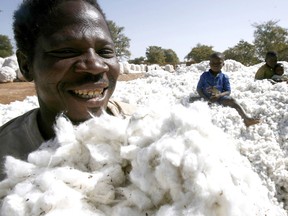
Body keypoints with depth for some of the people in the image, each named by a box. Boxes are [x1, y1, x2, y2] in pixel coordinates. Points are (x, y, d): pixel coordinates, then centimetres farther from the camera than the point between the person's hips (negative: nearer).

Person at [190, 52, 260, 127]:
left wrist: (219, 95, -21)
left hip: (219, 99, 0)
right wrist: (205, 98, -17)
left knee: (231, 100, -26)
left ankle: (246, 118, -35)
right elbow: (199, 88, 1)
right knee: (192, 99, -24)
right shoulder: (204, 75, 1)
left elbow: (228, 91, 1)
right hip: (206, 99, 0)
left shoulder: (224, 77, 3)